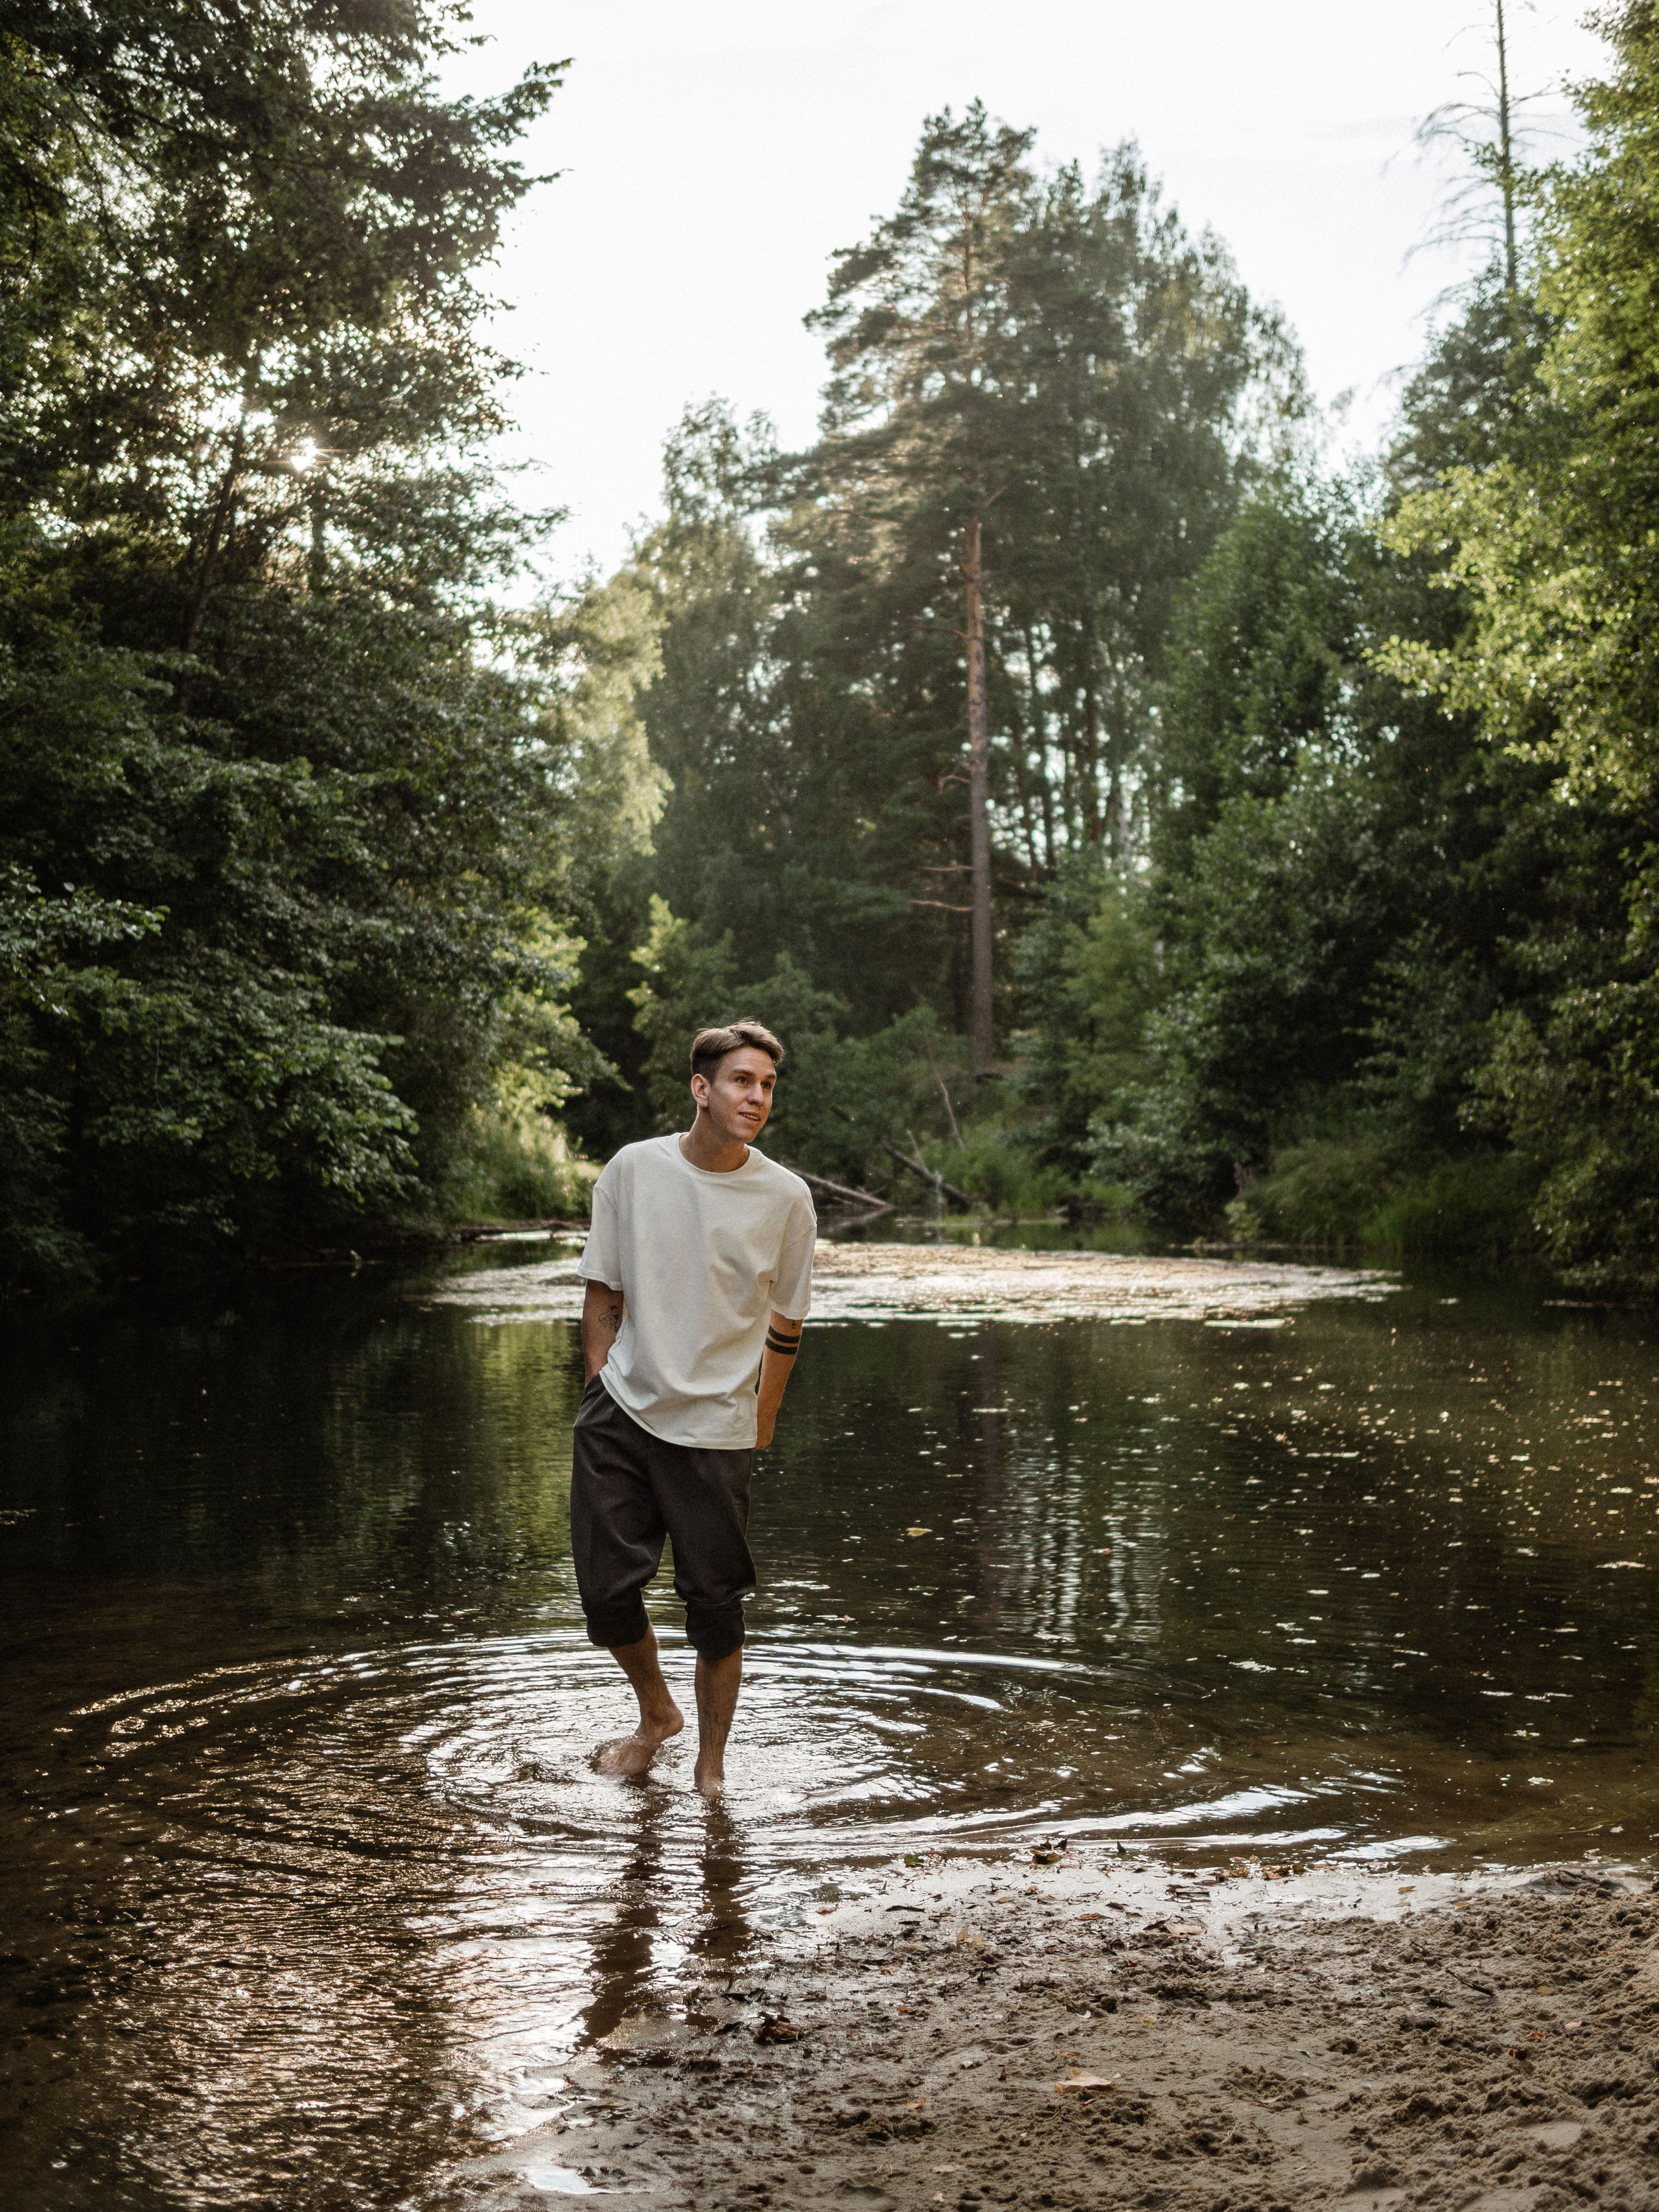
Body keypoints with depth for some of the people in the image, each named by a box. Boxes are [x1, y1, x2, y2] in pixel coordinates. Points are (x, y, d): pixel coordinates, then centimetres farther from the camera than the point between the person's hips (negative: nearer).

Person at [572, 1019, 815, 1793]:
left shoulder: (786, 1198, -5)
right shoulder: (633, 1169, -2)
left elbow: (783, 1323, 5)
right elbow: (602, 1293, 7)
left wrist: (760, 1427, 5)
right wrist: (602, 1392, 4)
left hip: (714, 1429, -1)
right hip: (621, 1410, 2)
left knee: (714, 1605, 3)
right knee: (605, 1587, 5)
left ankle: (711, 1765, 22)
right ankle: (656, 1714, 32)